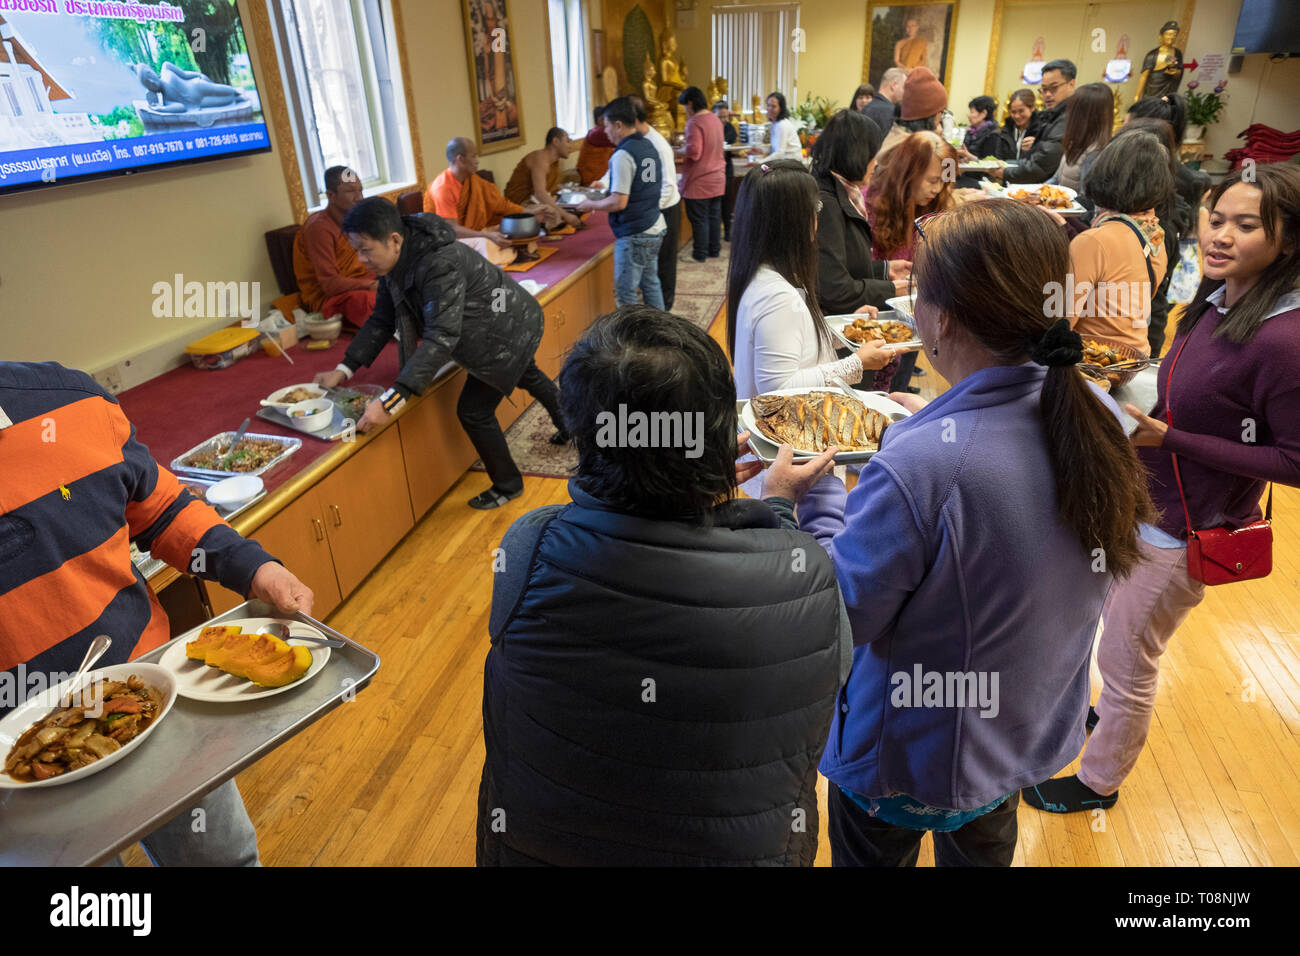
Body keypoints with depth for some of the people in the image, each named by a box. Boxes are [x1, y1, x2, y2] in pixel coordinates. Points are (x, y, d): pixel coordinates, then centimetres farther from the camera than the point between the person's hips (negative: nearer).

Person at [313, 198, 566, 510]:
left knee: (473, 411, -6)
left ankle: (507, 485, 16)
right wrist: (344, 369, -9)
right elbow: (382, 320, 0)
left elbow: (442, 337, -43)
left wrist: (391, 401, -48)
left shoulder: (440, 265, -37)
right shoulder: (396, 263, -7)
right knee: (527, 377, 31)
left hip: (511, 330, -10)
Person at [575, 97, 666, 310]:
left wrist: (591, 205, -5)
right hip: (655, 229, 9)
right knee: (650, 284, 18)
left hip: (633, 236, -9)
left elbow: (619, 202, -21)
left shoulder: (623, 155, -17)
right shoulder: (649, 147, 10)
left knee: (625, 293, -1)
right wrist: (606, 189, 22)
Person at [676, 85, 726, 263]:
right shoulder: (715, 119, 9)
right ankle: (714, 250, 23)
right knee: (714, 216, 14)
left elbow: (693, 152, -25)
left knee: (699, 219, 2)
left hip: (699, 182, -8)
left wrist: (681, 151, -5)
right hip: (717, 178, 8)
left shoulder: (694, 123, -17)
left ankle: (700, 253, 9)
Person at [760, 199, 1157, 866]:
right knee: (984, 852, 34)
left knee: (869, 855, 25)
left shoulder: (918, 468, -39)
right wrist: (940, 424, 6)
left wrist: (805, 499, -16)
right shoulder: (1098, 419, -15)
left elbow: (838, 619, -27)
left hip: (912, 761, -6)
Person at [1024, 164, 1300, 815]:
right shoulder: (1216, 303, -1)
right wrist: (1140, 404, -2)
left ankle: (1099, 782, 36)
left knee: (1126, 659, 11)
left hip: (1185, 531, -7)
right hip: (1141, 500, 8)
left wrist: (1170, 439, -25)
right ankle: (1111, 713, 56)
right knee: (1117, 623, 28)